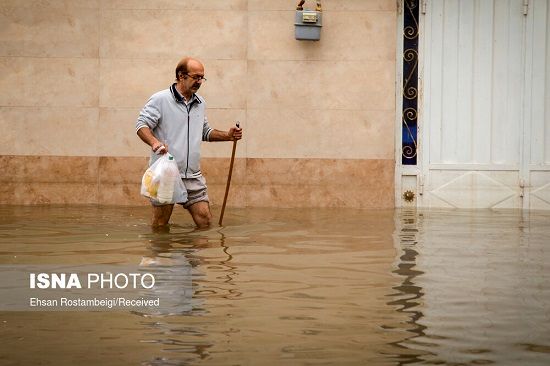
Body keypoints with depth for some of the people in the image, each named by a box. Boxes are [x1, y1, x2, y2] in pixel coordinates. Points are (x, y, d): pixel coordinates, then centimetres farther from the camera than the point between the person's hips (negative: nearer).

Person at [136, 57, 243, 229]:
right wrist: (154, 142, -28)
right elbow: (141, 125, -8)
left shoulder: (200, 103, 17)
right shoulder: (160, 99, -4)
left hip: (193, 177, 5)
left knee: (205, 221, -1)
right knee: (160, 227, 1)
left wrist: (227, 136, 12)